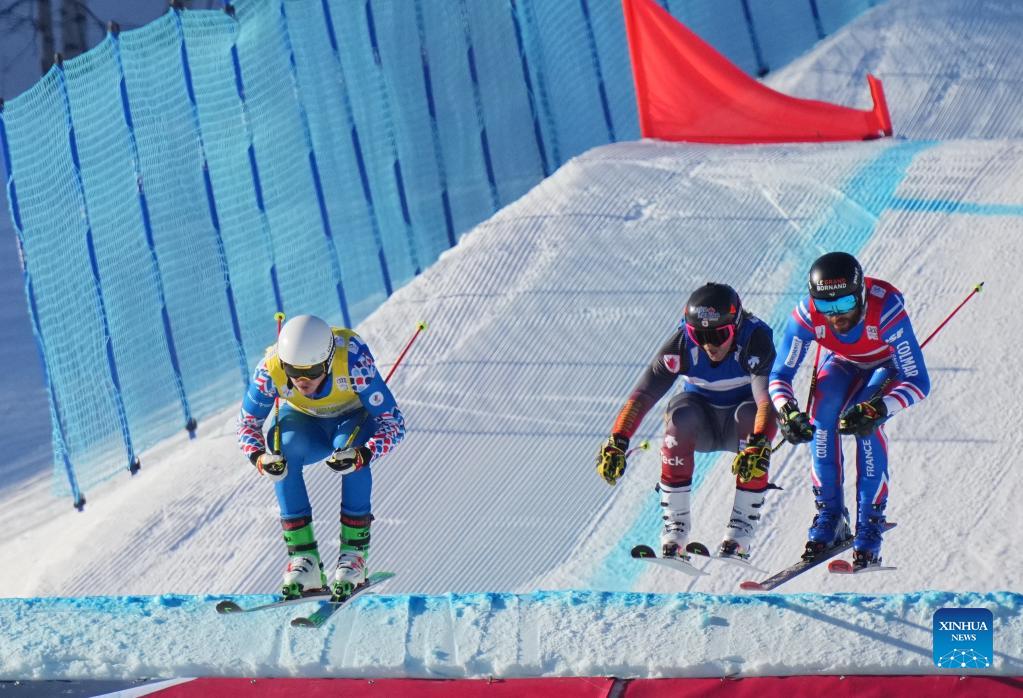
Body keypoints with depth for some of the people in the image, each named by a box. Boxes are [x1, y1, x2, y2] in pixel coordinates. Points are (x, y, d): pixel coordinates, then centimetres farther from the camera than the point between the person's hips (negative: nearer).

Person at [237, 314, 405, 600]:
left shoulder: (353, 361, -37)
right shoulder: (270, 370, -30)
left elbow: (393, 423, -33)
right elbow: (247, 421, -15)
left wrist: (363, 455, -52)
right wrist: (258, 456, -37)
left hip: (355, 418, -2)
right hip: (304, 423, 2)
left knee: (348, 446, -35)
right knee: (283, 450, -31)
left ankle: (354, 552, -24)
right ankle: (303, 558, -26)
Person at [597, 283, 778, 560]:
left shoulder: (755, 339, -29)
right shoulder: (682, 343, -23)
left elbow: (767, 396, -43)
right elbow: (644, 392, -26)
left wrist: (759, 444, -61)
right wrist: (617, 442, -37)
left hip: (739, 423, -1)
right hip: (701, 423, 1)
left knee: (750, 416, -35)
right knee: (680, 415, -31)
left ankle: (741, 532, -26)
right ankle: (674, 527, -26)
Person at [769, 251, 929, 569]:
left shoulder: (886, 310, -41)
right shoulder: (807, 314, -32)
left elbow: (918, 383, -38)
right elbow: (779, 375, -23)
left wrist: (877, 410, -55)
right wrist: (787, 412, -44)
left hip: (889, 366, -3)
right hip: (843, 364, 3)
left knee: (865, 422, -30)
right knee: (822, 411, -28)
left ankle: (870, 529, -20)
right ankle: (830, 516, -15)